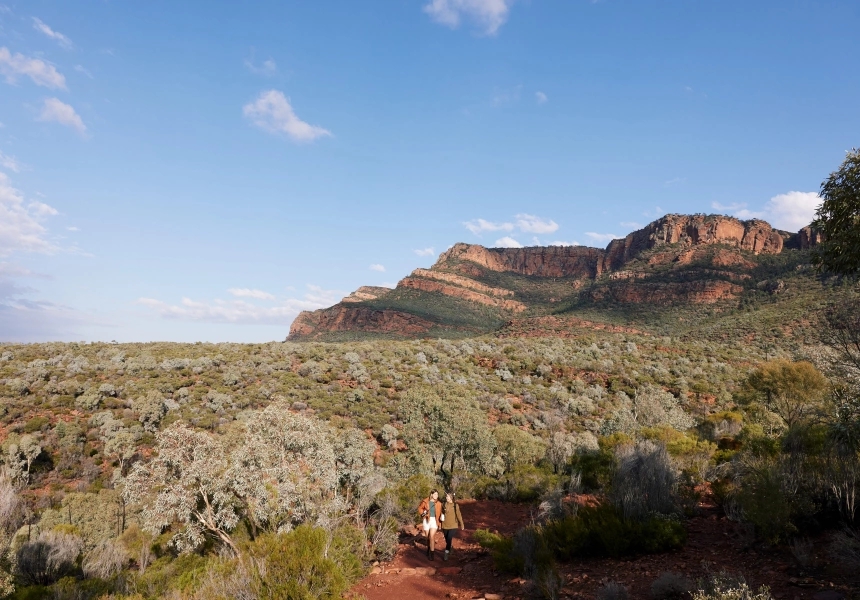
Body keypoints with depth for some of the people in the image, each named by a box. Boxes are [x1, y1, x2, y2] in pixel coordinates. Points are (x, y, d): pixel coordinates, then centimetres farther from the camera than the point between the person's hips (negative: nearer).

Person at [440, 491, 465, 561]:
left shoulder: (455, 505, -7)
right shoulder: (444, 505, -2)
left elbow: (459, 515, -2)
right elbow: (442, 514, 5)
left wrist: (462, 524, 1)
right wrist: (440, 525, 8)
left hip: (453, 526, -3)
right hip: (445, 526, 3)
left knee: (449, 539, -13)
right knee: (447, 540, 14)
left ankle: (446, 554, -2)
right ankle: (451, 547, 44)